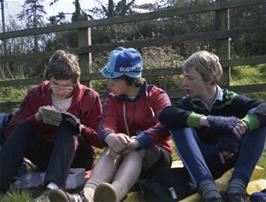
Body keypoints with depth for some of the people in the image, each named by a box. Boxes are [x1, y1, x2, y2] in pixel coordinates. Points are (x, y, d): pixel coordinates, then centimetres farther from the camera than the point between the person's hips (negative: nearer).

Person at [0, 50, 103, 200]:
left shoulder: (90, 98, -6)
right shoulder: (36, 95, -1)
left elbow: (101, 140, -5)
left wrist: (80, 128, -24)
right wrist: (36, 118, -22)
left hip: (77, 157, -2)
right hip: (47, 157, 2)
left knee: (67, 126, -30)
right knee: (24, 128, -23)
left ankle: (53, 187, -53)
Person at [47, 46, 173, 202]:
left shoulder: (157, 96, -4)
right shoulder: (112, 100, 6)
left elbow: (165, 126, -23)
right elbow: (106, 125, -14)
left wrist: (137, 141, -41)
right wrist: (110, 137, -40)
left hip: (155, 155, -2)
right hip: (128, 154, 2)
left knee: (135, 151, -36)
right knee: (114, 149, -32)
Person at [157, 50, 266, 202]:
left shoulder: (231, 100, -6)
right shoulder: (189, 103, -4)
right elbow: (165, 115, -28)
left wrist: (242, 125, -44)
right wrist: (209, 121, -40)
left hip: (228, 159, 0)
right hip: (199, 162, 0)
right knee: (179, 124, -24)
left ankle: (238, 185, -33)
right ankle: (207, 186, -40)